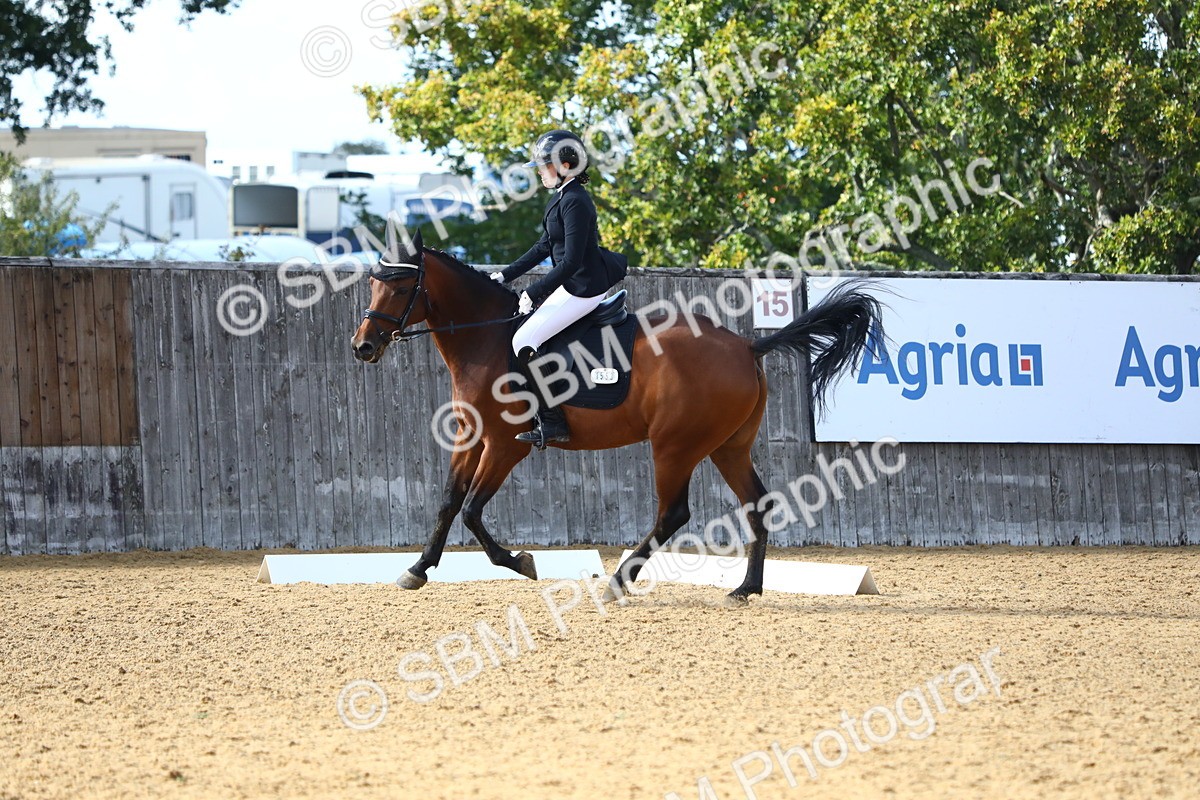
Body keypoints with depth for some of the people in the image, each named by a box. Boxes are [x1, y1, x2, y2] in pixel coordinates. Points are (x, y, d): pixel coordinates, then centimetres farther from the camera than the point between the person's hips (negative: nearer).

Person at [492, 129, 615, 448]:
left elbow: (571, 261, -24)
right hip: (572, 285, 11)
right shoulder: (563, 197, 12)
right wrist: (506, 275, 17)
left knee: (523, 342, -16)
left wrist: (532, 293, -20)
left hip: (581, 290, -11)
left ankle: (552, 422, -14)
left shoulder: (574, 202, -20)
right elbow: (544, 247, 20)